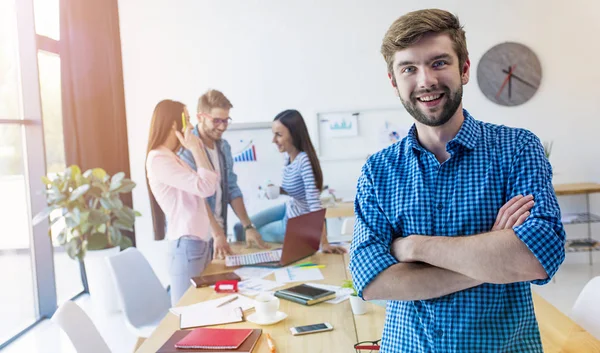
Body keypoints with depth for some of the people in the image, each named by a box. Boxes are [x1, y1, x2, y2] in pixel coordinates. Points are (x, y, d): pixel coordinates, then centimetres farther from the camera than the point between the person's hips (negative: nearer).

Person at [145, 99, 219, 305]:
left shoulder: (172, 157, 17)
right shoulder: (159, 159, -13)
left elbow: (206, 185, 15)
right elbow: (206, 187, -20)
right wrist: (196, 148, -13)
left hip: (199, 241, 9)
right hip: (187, 243, -9)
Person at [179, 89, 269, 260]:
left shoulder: (224, 147, 8)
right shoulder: (186, 148, -15)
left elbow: (232, 189, 9)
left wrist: (248, 227, 2)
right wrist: (217, 233, -24)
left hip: (219, 230, 7)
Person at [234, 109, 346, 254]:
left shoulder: (304, 160, -32)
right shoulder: (288, 155, -6)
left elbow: (314, 203, -37)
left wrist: (324, 243, -41)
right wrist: (278, 191, -10)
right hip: (288, 209, 7)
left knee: (248, 235, 8)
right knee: (240, 228, 14)